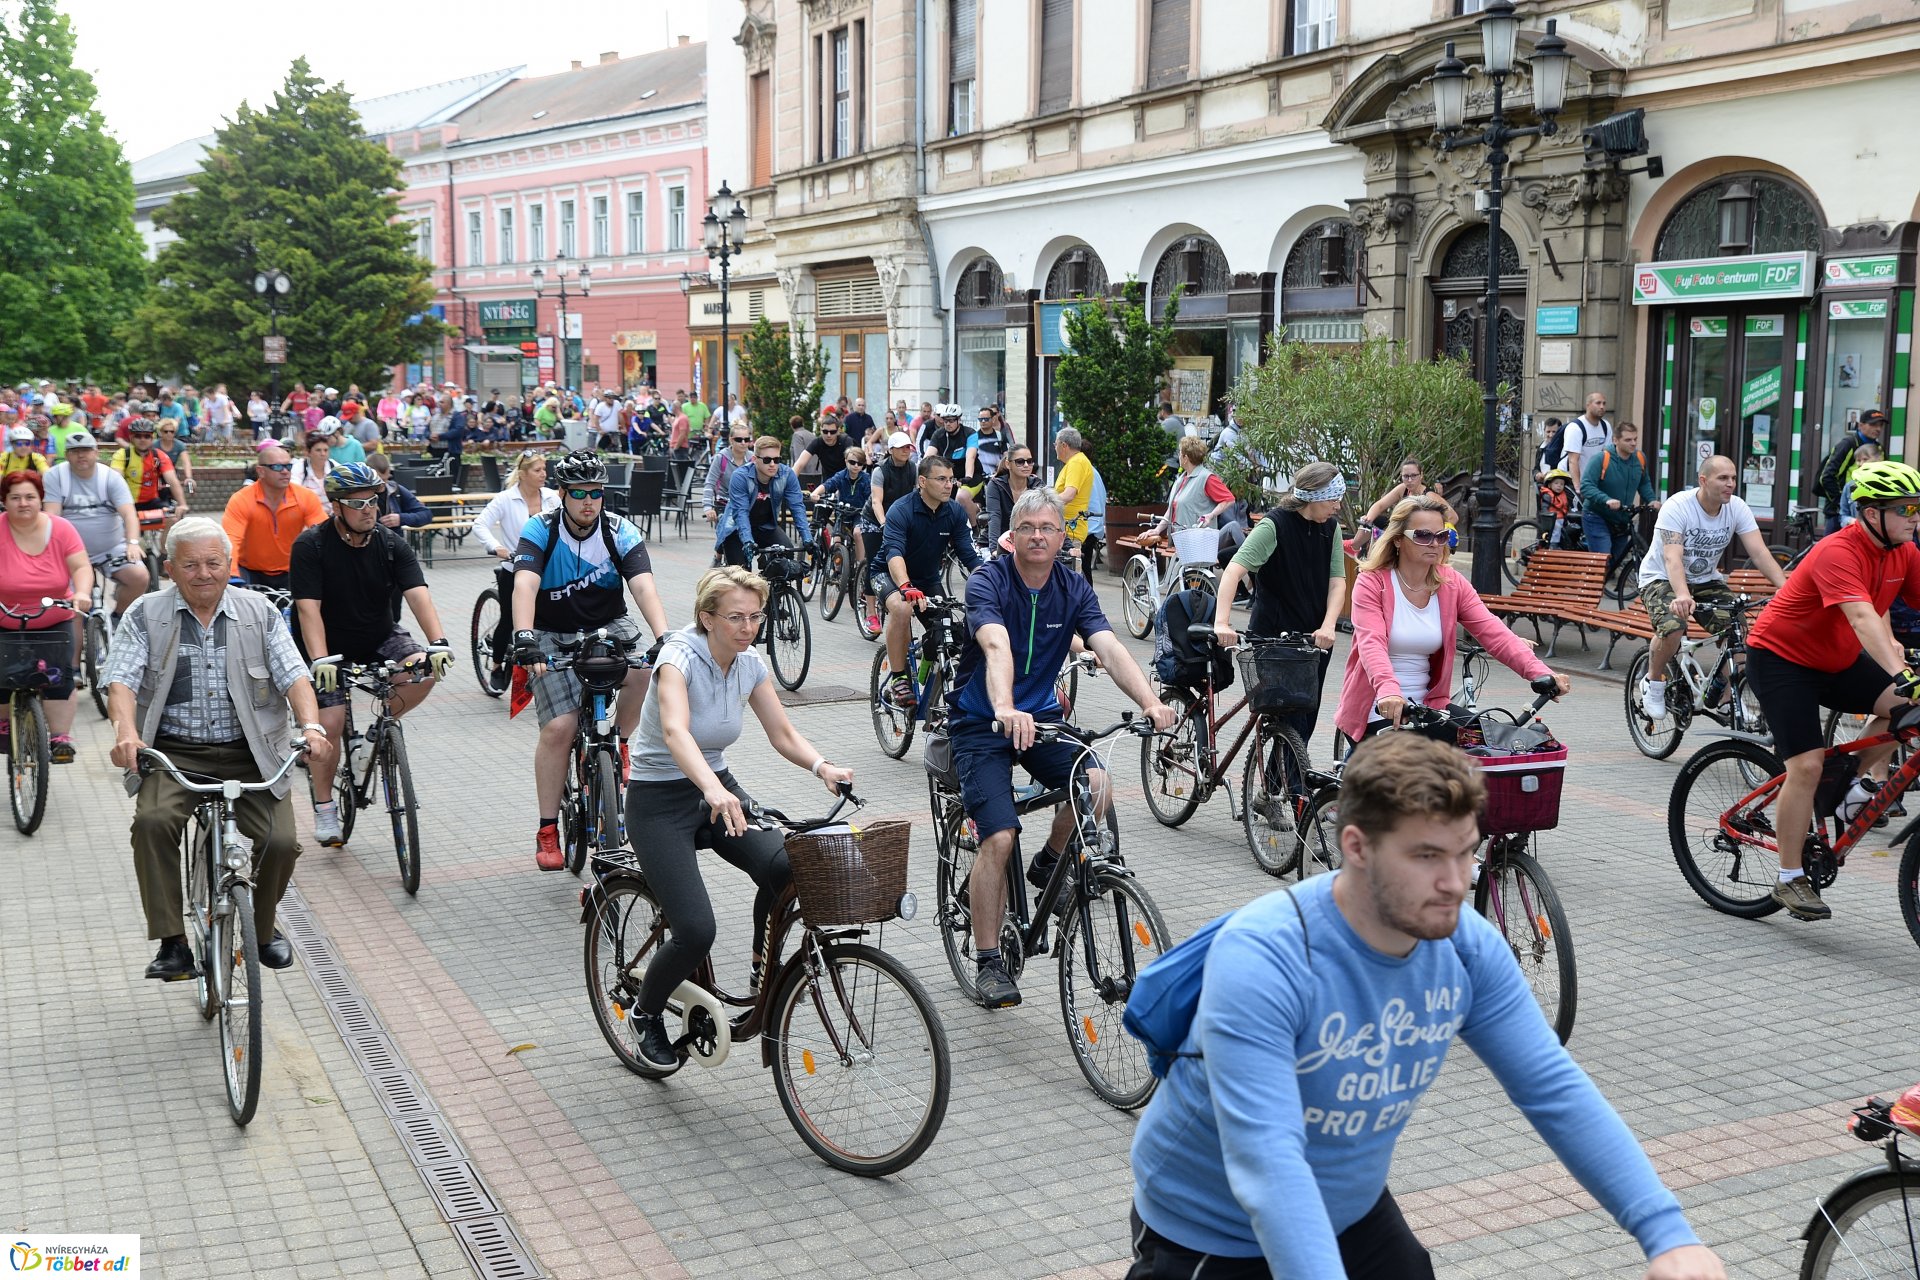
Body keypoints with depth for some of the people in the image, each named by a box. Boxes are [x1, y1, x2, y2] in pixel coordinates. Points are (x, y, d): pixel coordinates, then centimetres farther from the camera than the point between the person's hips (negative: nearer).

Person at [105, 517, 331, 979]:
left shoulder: (259, 613, 6)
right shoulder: (145, 616, 4)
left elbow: (293, 676, -3)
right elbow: (122, 681, -8)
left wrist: (311, 726, -23)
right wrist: (125, 731, -29)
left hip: (248, 755, 1)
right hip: (172, 755, -1)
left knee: (281, 841, -18)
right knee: (152, 821, -30)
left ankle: (263, 927, 13)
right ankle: (172, 942, -19)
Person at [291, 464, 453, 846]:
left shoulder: (392, 545, -9)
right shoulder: (311, 546, -16)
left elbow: (418, 595, -20)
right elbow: (309, 607, -24)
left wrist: (438, 642, -37)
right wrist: (320, 660, -38)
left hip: (381, 639, 3)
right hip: (331, 647, -2)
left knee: (425, 671, -25)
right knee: (329, 724, -15)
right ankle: (324, 809, 6)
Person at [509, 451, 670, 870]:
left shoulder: (621, 532, -11)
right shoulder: (540, 531, -14)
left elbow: (644, 587, -25)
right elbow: (525, 586, -29)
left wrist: (665, 639, -42)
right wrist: (524, 637, -47)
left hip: (609, 627, 1)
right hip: (554, 635, -1)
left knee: (645, 670, -31)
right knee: (558, 728, -15)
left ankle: (619, 745, -2)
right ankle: (548, 832, -3)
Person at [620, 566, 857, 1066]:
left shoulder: (751, 664, -3)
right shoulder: (680, 657, -23)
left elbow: (783, 734, 2)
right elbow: (676, 731, -42)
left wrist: (822, 766, -20)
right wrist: (713, 790, -60)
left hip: (717, 787, 6)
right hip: (659, 800, -5)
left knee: (784, 867, -24)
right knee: (696, 931, -18)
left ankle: (763, 975, 1)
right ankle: (646, 1014, 13)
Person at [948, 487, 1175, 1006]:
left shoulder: (1074, 590, -2)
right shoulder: (988, 583, -16)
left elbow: (1110, 649, -16)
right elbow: (996, 648, -35)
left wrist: (1150, 702, -35)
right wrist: (1006, 710, -54)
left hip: (1040, 715, 4)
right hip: (981, 724, -4)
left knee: (1097, 786, -24)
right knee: (999, 838, -18)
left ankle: (1049, 865, 7)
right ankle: (988, 963, -3)